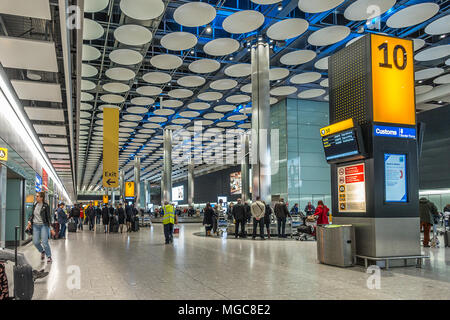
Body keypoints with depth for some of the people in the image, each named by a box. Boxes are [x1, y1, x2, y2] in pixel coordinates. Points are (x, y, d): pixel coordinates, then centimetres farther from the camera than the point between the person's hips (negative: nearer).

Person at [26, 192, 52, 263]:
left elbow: (48, 216, -7)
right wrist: (30, 221, 2)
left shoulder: (45, 206, -9)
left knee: (44, 242, -7)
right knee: (35, 242, 3)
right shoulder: (35, 205, 6)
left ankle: (49, 256, 9)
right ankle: (42, 251, 31)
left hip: (44, 225, -5)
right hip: (35, 225, 5)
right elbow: (32, 214, 17)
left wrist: (51, 227, -10)